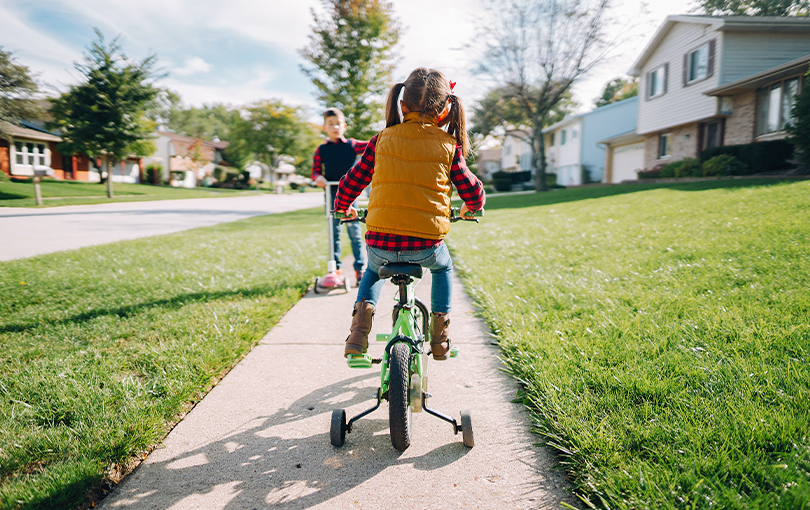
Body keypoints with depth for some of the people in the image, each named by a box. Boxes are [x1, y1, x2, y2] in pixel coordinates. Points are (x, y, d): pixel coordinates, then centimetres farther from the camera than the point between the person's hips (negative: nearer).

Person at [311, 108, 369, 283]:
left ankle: (360, 267, 7)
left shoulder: (351, 145, 4)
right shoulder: (322, 149, 7)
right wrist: (318, 178, -13)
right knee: (333, 232, 8)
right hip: (331, 193, 2)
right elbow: (315, 170, 9)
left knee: (354, 230, -1)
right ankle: (335, 268, 18)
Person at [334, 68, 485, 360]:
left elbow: (350, 183, 13)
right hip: (426, 243, -1)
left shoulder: (382, 139, 7)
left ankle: (362, 314, 12)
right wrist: (471, 208, 33)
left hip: (380, 241, 1)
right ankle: (440, 336, 30)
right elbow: (473, 192, 9)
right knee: (443, 268, 34)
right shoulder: (448, 144, 4)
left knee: (373, 270, 36)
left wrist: (343, 208, 34)